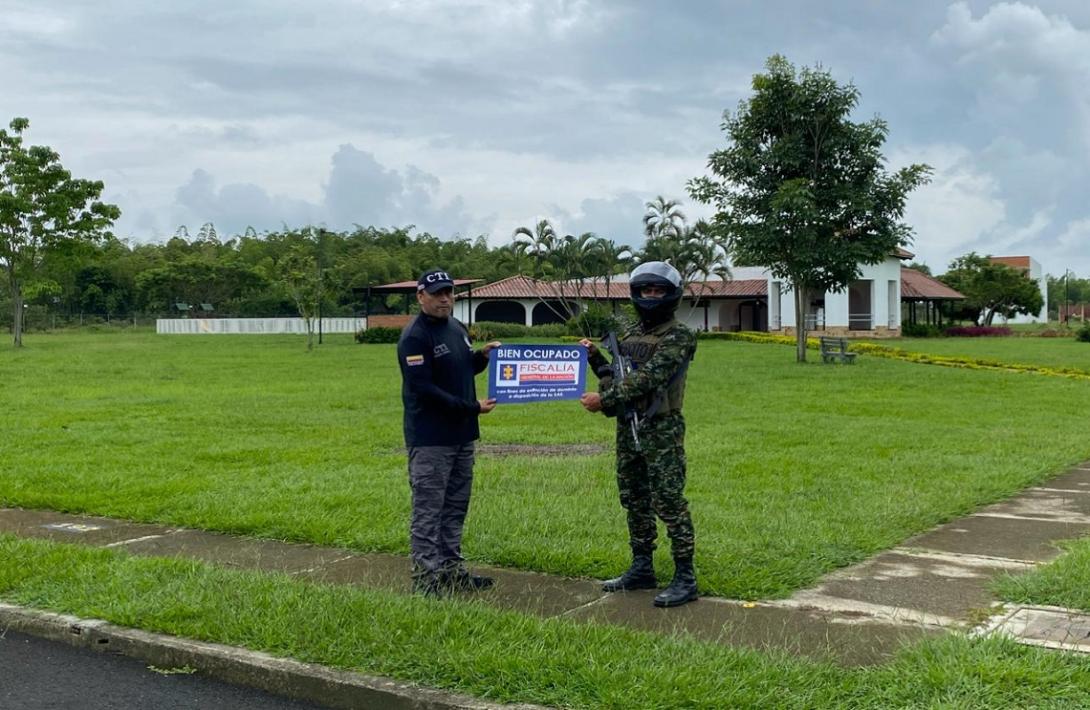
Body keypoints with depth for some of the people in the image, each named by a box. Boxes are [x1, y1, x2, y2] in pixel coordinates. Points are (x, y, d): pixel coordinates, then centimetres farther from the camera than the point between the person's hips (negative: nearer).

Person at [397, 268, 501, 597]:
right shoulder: (415, 336, -14)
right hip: (430, 439, -9)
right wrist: (472, 407, -19)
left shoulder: (457, 328, 13)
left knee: (456, 507, 14)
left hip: (462, 435, 9)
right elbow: (423, 388, -20)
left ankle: (451, 568, 24)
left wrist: (482, 356, 2)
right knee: (428, 508, -4)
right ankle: (425, 575, 1)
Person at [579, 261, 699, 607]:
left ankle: (685, 578, -1)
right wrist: (595, 357, 7)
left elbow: (648, 378, -19)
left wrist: (604, 399, -20)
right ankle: (641, 569, 25)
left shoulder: (678, 336, -8)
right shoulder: (630, 335, 15)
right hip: (627, 428, 8)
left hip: (661, 430, -8)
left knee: (669, 503, -7)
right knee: (634, 501, 13)